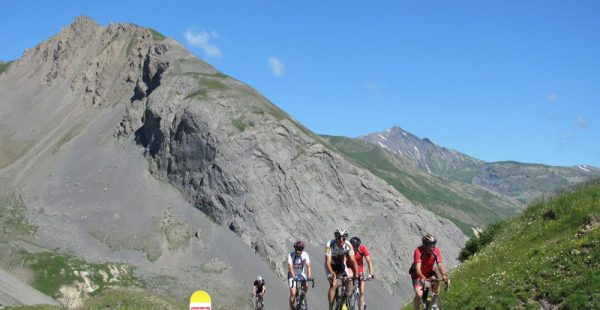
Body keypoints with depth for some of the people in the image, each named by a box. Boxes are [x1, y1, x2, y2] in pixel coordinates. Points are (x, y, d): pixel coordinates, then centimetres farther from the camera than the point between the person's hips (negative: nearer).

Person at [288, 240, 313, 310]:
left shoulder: (305, 255, -17)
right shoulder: (291, 255, -22)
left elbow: (308, 265, -27)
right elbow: (290, 266, -32)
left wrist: (309, 276, -43)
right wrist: (294, 277, -47)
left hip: (301, 273, 2)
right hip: (292, 275, -2)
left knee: (306, 286, -22)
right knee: (293, 293, -14)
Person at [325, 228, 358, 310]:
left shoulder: (348, 245, -23)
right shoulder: (330, 245, -32)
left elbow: (353, 261, -22)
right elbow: (327, 262, -37)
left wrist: (356, 274, -34)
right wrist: (332, 273, -54)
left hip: (341, 264, 4)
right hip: (331, 266, -4)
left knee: (347, 280, -15)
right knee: (333, 284, -22)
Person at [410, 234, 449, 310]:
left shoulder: (436, 251, -22)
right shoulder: (418, 251, -32)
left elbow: (440, 265, -31)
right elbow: (418, 267, -40)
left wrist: (443, 275, -50)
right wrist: (422, 277, -59)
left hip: (429, 272, 3)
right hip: (418, 274, -3)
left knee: (436, 283, -29)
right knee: (419, 295, -20)